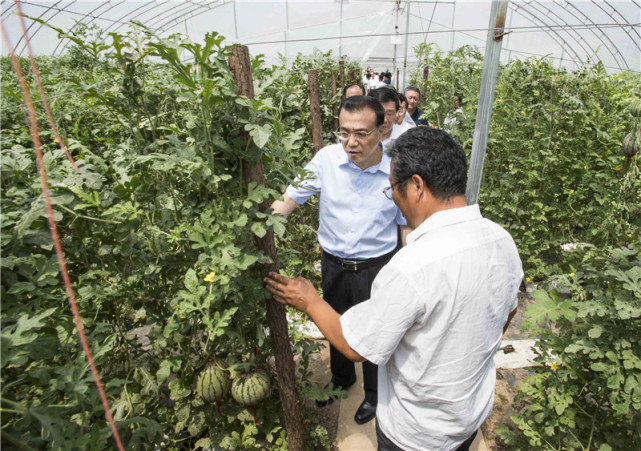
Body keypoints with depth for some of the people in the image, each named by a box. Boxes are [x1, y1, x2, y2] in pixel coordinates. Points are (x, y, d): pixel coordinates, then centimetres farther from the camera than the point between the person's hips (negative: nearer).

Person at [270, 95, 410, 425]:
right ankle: (341, 377, 56)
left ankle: (374, 392, 48)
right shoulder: (327, 158, -15)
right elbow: (290, 198, -10)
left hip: (376, 267, -2)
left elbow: (406, 225, -4)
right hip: (333, 262, 3)